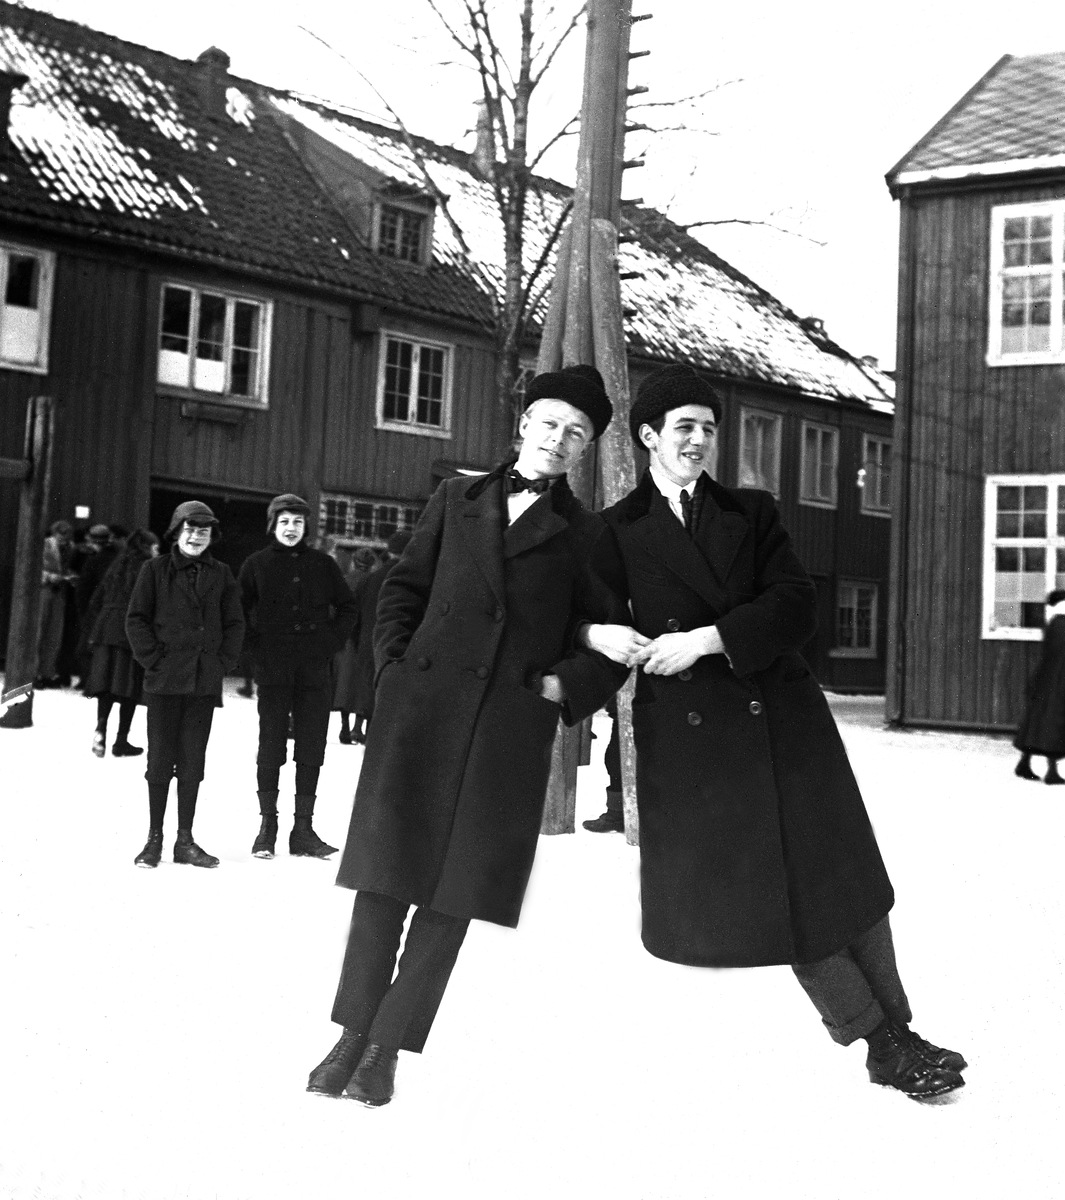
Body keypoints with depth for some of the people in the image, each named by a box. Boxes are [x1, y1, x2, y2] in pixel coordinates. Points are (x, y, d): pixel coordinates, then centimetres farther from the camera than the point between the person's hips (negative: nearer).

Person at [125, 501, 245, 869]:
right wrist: (154, 659, -7)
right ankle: (154, 838, 11)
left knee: (193, 760, 6)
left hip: (205, 681, 2)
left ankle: (185, 840, 13)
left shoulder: (221, 574, 8)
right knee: (161, 757, 2)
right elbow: (136, 618, 0)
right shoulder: (156, 569, 1)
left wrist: (224, 662, 0)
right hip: (164, 680, -2)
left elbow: (235, 623, 11)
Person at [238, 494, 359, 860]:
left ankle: (303, 828, 9)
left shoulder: (322, 564, 8)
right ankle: (267, 825, 10)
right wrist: (256, 647, -1)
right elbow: (237, 611, 9)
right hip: (273, 670, -2)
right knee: (271, 747, 1)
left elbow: (347, 607, 16)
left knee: (311, 749, 3)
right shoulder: (257, 564, 3)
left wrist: (331, 641, 4)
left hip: (315, 671, 2)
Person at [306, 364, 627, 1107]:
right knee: (386, 871, 0)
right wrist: (395, 661, 3)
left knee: (454, 890, -1)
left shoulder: (586, 536, 9)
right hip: (420, 707, 1)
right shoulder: (458, 499, 14)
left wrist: (565, 685, -6)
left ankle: (387, 1050, 8)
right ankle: (353, 1035, 11)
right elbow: (404, 587, 15)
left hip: (511, 728, -1)